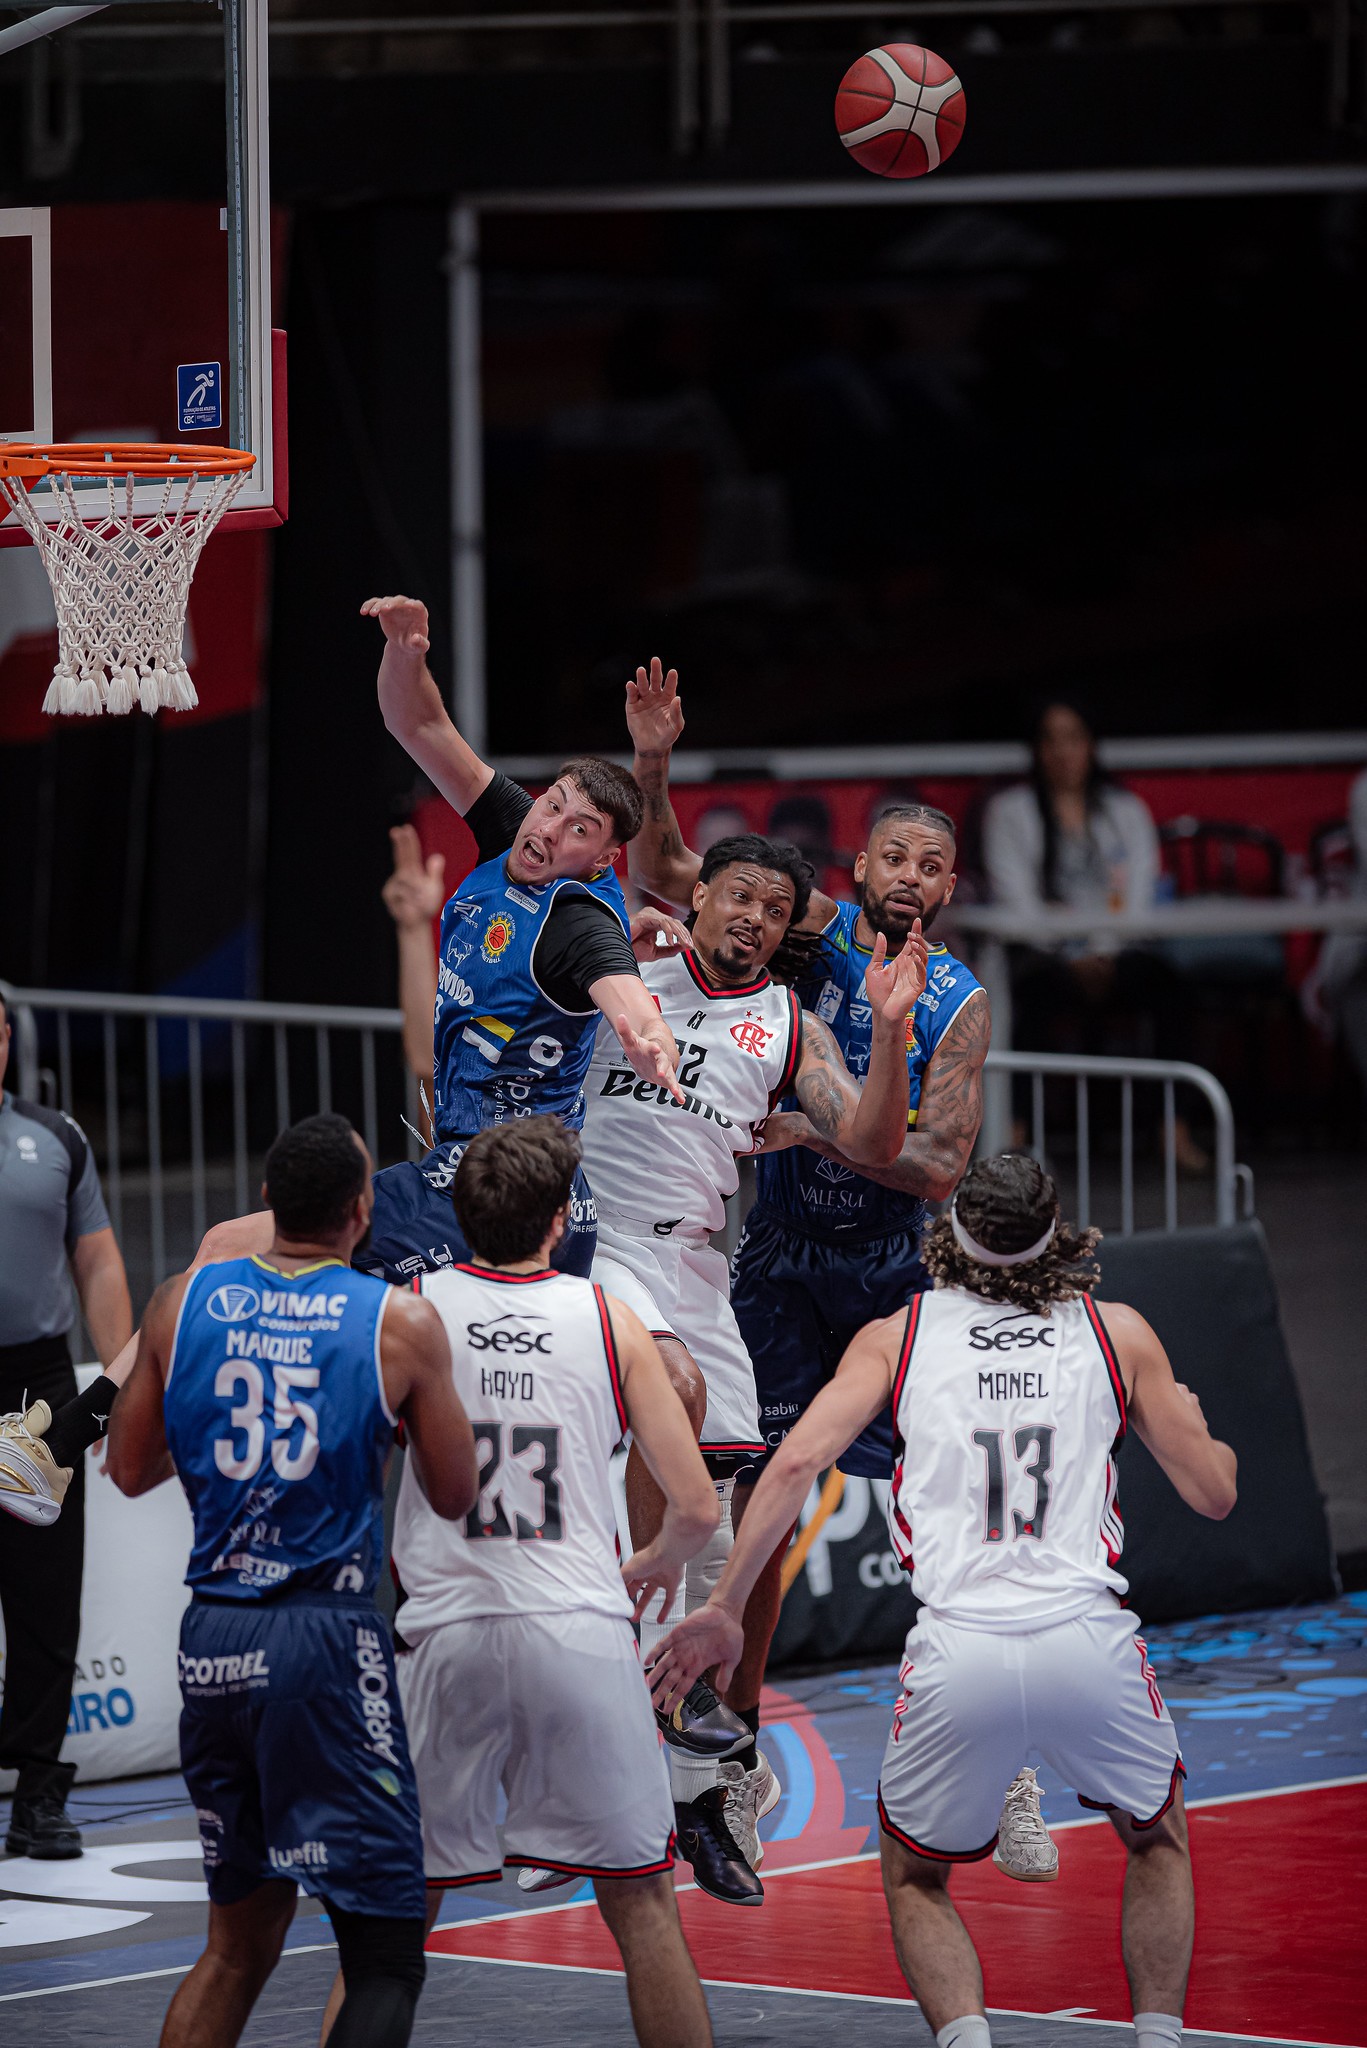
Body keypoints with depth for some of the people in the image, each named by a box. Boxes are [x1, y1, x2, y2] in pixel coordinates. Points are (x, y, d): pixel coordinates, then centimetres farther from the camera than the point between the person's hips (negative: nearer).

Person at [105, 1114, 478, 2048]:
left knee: (241, 1935, 19)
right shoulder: (401, 1321, -5)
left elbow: (132, 1471, 13)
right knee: (385, 1953, -2)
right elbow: (455, 1495, 3)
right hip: (327, 1636, -5)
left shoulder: (183, 1303, 4)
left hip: (210, 1639, 5)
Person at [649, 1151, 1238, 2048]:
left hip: (959, 1652, 0)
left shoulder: (898, 1335, 13)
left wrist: (724, 1610, 8)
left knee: (915, 1879, 22)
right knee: (1159, 1839, 30)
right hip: (1088, 1639, 0)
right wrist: (1194, 1425, 39)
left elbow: (797, 1461, 2)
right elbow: (1215, 1493, 16)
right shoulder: (1116, 1330, 13)